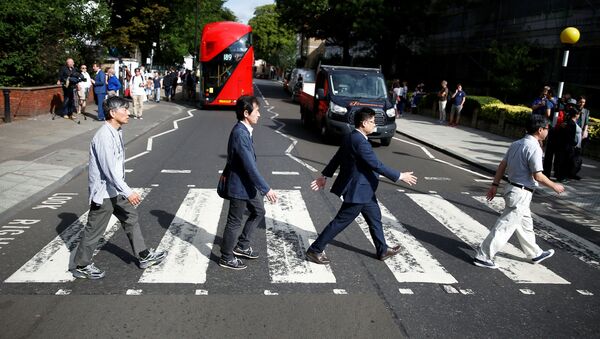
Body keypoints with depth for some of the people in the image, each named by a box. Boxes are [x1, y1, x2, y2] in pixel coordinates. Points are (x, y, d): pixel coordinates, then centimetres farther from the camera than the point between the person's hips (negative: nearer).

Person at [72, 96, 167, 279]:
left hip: (116, 189, 10)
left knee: (131, 218, 16)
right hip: (103, 191, -10)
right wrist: (128, 192, -27)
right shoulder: (104, 136, -24)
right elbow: (109, 169, -28)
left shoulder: (117, 132, 5)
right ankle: (81, 266, 22)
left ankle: (144, 256, 28)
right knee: (94, 230, 4)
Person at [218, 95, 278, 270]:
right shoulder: (240, 134, -26)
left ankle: (242, 246, 35)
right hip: (240, 186, -10)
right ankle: (226, 258, 24)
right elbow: (250, 166, -28)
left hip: (248, 184, 10)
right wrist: (266, 189, -25)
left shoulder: (244, 130, 4)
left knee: (259, 212, 21)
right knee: (235, 222, 6)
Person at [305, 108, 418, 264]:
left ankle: (382, 250, 36)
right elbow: (377, 165, -25)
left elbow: (336, 158, 12)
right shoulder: (360, 142, -26)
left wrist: (324, 176, 20)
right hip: (358, 190, -10)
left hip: (363, 189, 10)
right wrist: (400, 176, -17)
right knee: (341, 221, 0)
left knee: (375, 218, 21)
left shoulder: (350, 138, 5)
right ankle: (315, 250, 10)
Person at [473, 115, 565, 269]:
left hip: (512, 188, 9)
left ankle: (535, 254, 41)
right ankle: (483, 256, 2)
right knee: (505, 226, -3)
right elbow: (537, 175, -18)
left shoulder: (516, 144, 8)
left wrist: (495, 184, 14)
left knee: (525, 224, 23)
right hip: (522, 193, -9)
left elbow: (502, 165, 9)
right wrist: (554, 186, -3)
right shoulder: (534, 148, -18)